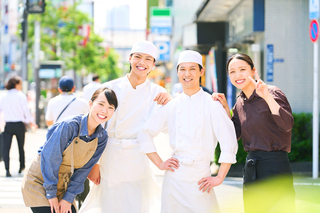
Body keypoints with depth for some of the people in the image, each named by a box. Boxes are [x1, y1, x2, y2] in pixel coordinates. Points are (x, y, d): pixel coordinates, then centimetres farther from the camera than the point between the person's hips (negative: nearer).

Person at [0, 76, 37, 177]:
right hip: (19, 124, -2)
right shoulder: (21, 96, -6)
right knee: (21, 146, 16)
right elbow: (26, 110, -6)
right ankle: (22, 166, 31)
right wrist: (31, 121, 10)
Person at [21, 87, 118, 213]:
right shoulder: (70, 125, -25)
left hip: (62, 183, 6)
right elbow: (50, 159, -20)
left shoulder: (102, 137, -7)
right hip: (39, 180, -6)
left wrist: (69, 198, -5)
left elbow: (83, 170, -1)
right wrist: (51, 194, -15)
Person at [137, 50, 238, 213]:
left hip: (200, 177, -3)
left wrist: (219, 178, -6)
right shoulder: (172, 106, 8)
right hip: (174, 177, 3)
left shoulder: (212, 105, -1)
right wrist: (159, 163, 6)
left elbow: (229, 143, -5)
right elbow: (145, 134, 14)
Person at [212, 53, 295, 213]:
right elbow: (234, 134, 12)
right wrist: (225, 108, 4)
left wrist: (267, 97, -29)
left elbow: (287, 124, -23)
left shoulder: (272, 93, -9)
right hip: (251, 169, 7)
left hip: (275, 166, -7)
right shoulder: (240, 102, 11)